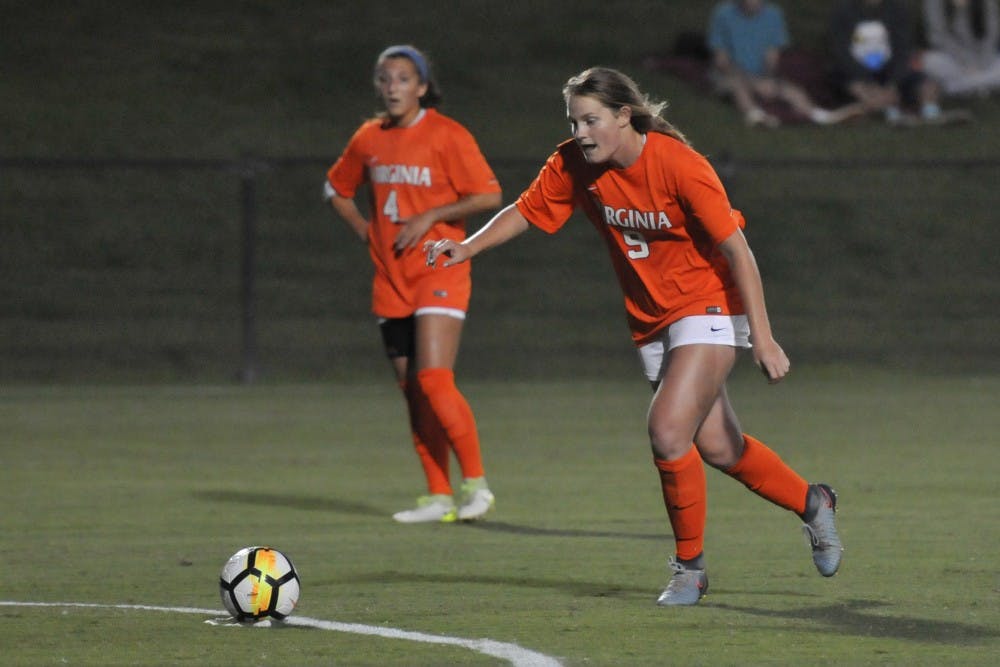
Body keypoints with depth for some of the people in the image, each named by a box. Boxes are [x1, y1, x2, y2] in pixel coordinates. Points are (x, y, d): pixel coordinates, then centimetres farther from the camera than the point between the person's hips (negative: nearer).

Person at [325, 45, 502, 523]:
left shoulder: (447, 136, -8)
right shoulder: (368, 139, 10)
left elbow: (489, 196, -11)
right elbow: (337, 188, 26)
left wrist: (430, 217, -16)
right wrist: (363, 228, 10)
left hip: (439, 273, -6)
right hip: (391, 280, 6)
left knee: (434, 380, -18)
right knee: (412, 390, 5)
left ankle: (475, 484, -8)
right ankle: (438, 497, 9)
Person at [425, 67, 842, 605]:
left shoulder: (678, 165, -24)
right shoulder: (572, 165, -8)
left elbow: (736, 250, -21)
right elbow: (525, 211, 5)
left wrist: (761, 336, -24)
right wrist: (468, 246, -13)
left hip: (707, 309, -7)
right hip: (651, 321, 7)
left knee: (667, 431, -21)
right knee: (717, 447, 12)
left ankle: (690, 564, -2)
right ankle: (811, 503, 37)